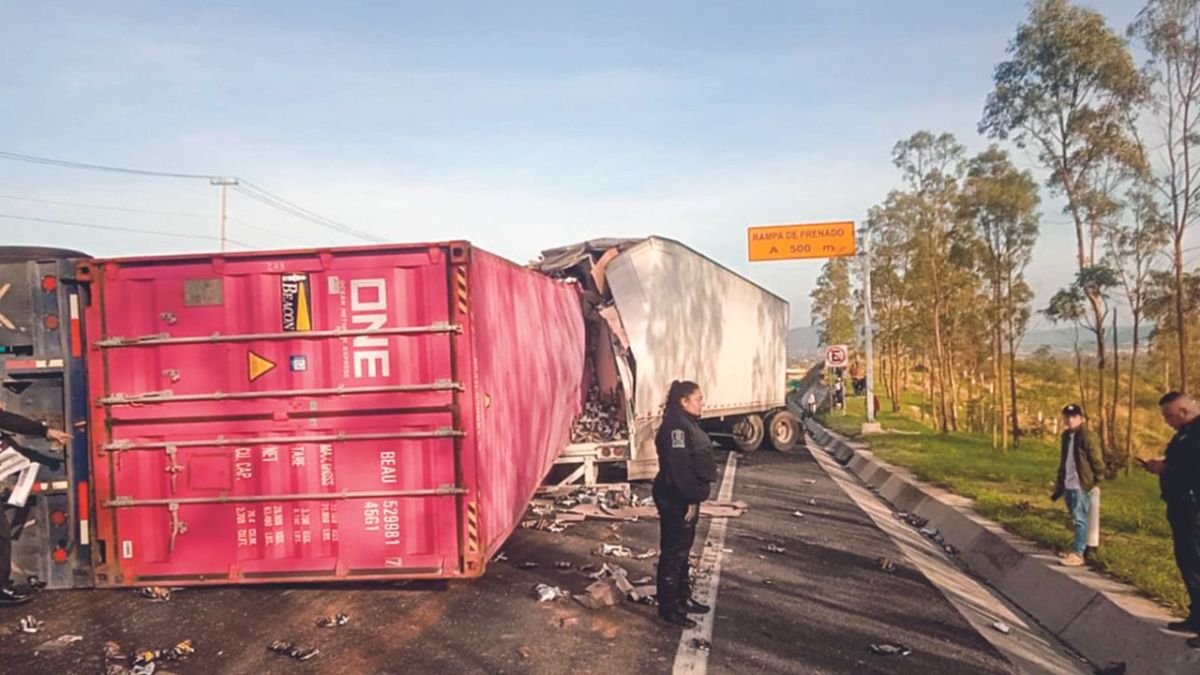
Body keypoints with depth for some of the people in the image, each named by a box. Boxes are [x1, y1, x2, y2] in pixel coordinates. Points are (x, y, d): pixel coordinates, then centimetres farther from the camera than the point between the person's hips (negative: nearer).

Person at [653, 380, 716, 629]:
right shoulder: (676, 426, -20)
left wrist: (695, 497, 18)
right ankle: (668, 607, 8)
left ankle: (683, 598, 31)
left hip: (687, 497, 11)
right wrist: (691, 499, -22)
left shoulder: (687, 423, 13)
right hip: (676, 499, -11)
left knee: (683, 549, 19)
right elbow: (678, 468, -25)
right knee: (673, 552, -2)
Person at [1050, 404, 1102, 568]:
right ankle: (1076, 549, 25)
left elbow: (1097, 461, -12)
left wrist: (1094, 481, -10)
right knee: (1076, 519, 16)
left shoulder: (1086, 437, -13)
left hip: (1080, 486, -8)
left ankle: (1078, 554, -3)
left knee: (1080, 520, -5)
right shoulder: (1066, 436, 12)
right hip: (1068, 485, 8)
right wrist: (1059, 480, 19)